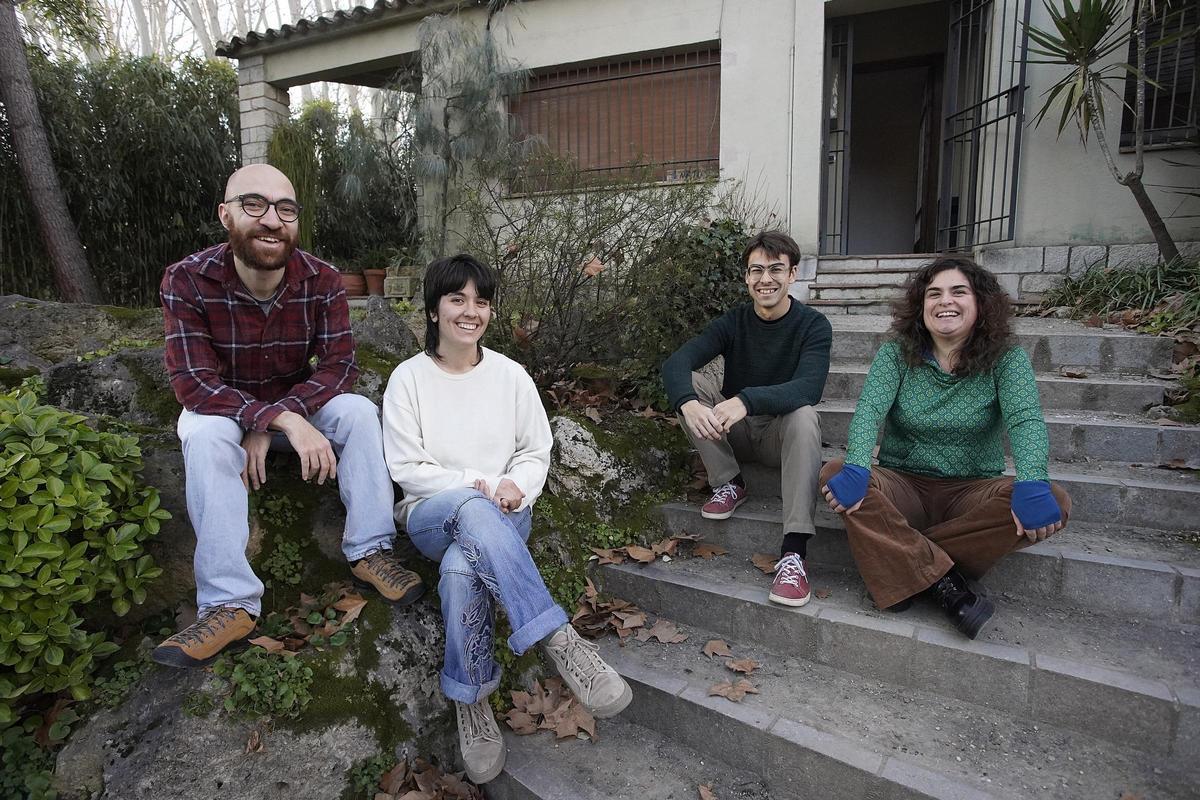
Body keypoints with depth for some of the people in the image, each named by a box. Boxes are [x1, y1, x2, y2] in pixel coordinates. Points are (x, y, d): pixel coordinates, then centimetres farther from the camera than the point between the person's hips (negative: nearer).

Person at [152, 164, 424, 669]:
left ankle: (369, 551, -20)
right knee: (205, 433, -33)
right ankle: (229, 604, -34)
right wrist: (286, 421, -42)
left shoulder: (322, 281, -16)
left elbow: (340, 366, -19)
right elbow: (192, 381, -28)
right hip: (222, 412, -2)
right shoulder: (187, 281, -22)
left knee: (359, 410, -24)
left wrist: (270, 425, -32)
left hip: (299, 405, 2)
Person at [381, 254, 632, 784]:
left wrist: (515, 488, -15)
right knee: (472, 509, -39)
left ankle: (470, 701, -18)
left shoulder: (510, 375, 5)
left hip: (500, 516, 1)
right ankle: (560, 642, -40)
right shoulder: (409, 377, 0)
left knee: (461, 566, -36)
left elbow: (537, 453, 8)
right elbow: (407, 468, -4)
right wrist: (483, 485, -15)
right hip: (433, 516, -1)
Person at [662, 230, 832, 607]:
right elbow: (675, 363, -20)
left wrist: (746, 401, -47)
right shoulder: (733, 322, -4)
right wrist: (689, 404, -43)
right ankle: (728, 483, -10)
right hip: (731, 433, 3)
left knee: (804, 416, -36)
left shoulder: (813, 325, -10)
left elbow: (809, 387, -30)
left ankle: (794, 551, -39)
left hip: (781, 434, -2)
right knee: (689, 383, -18)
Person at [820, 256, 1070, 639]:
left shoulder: (1006, 359, -1)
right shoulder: (896, 355, 0)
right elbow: (869, 411, -16)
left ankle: (903, 561, -22)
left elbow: (1026, 420, -17)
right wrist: (856, 470, -36)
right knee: (834, 475, -28)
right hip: (904, 488, 0)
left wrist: (1032, 487, -38)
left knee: (1054, 502, -27)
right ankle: (942, 580, -26)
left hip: (971, 493, 0)